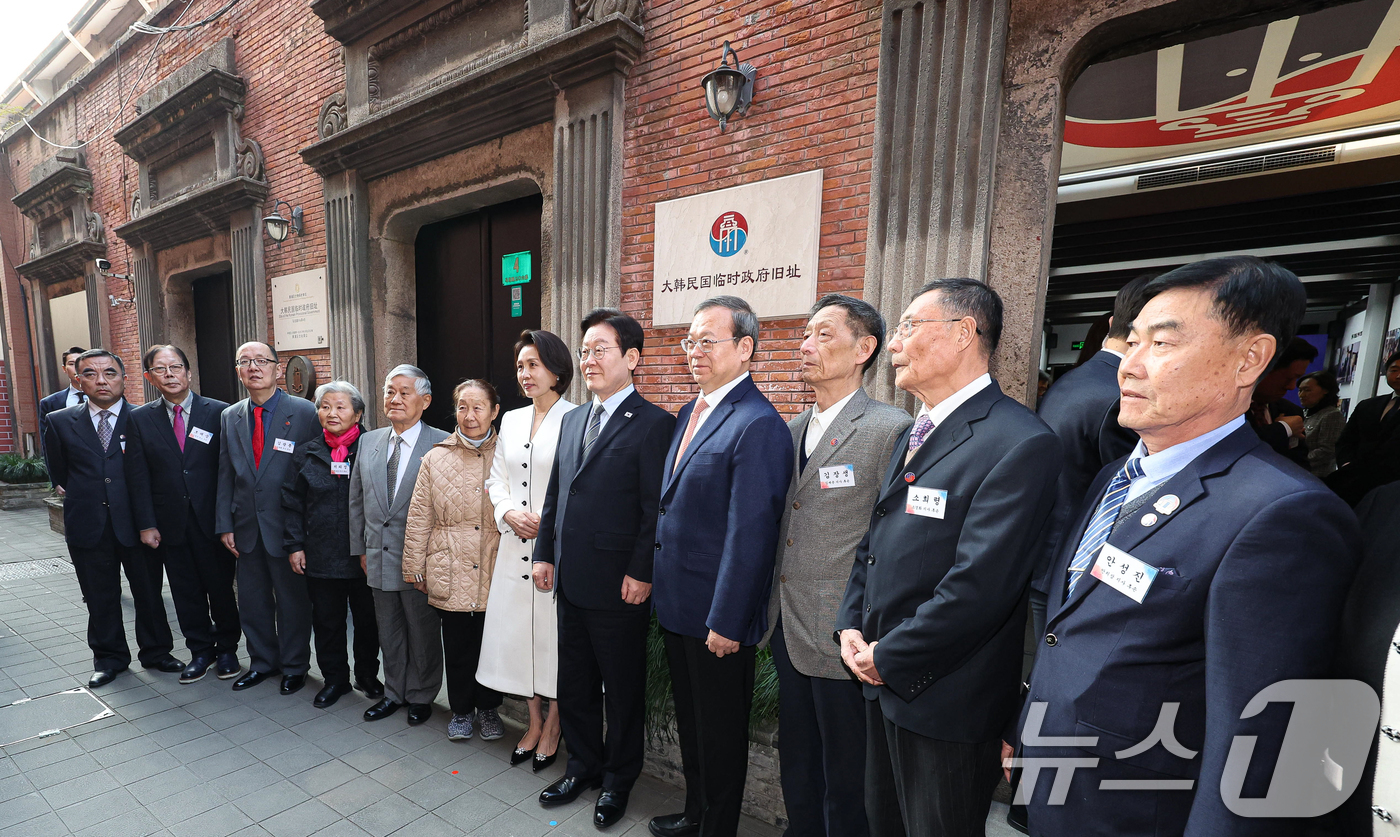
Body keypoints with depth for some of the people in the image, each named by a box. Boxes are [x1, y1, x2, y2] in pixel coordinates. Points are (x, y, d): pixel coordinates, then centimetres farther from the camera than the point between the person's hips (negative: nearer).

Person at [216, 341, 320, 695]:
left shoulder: (304, 412, -10)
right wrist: (225, 525, 4)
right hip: (247, 528, 5)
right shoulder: (230, 417, 7)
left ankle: (294, 666, 27)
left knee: (293, 600, 9)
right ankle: (262, 662, 37)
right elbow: (225, 476, 9)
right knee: (252, 600, 17)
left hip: (288, 527, -5)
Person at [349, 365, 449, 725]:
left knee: (423, 633, 11)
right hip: (379, 557, 5)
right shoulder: (369, 441, 6)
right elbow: (356, 499, 12)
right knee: (388, 632, 20)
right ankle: (394, 693, 38)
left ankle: (421, 696, 31)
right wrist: (361, 548, 9)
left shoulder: (441, 444, -12)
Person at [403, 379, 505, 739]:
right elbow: (419, 518, 6)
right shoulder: (436, 458, 3)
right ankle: (461, 710, 33)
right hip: (450, 571, 1)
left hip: (495, 571, -1)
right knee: (456, 645, 12)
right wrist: (414, 567, 7)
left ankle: (488, 708, 32)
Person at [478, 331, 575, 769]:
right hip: (515, 546, 6)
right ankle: (534, 723, 36)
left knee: (556, 634, 7)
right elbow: (497, 480, 13)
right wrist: (508, 511, -4)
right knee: (519, 631, 14)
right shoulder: (511, 420, 10)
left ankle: (553, 727, 30)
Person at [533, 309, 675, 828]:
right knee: (574, 684, 21)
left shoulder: (654, 424, -14)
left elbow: (656, 509, -16)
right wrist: (545, 553, 11)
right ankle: (583, 766, 44)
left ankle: (618, 780, 36)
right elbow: (555, 493, 14)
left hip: (619, 586, -7)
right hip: (571, 581, 7)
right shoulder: (572, 420, 10)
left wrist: (641, 573, -17)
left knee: (622, 689, 13)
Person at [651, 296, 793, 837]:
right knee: (689, 720, 26)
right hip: (676, 605, 9)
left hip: (719, 617, -9)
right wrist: (662, 584, 14)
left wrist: (725, 622, -20)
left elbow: (749, 534, -23)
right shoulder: (690, 413, 8)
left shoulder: (759, 425, -21)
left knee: (721, 730, 14)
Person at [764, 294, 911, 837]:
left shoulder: (891, 430, -15)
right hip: (788, 630, 7)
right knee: (796, 765, 25)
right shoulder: (792, 431, 8)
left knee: (845, 780, 15)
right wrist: (774, 609, 11)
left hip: (842, 641, -7)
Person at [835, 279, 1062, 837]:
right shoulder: (914, 435, 9)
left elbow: (977, 586, -26)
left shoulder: (1021, 444, -21)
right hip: (884, 684, 8)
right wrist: (851, 626, 1)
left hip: (944, 704, -8)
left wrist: (888, 656, -16)